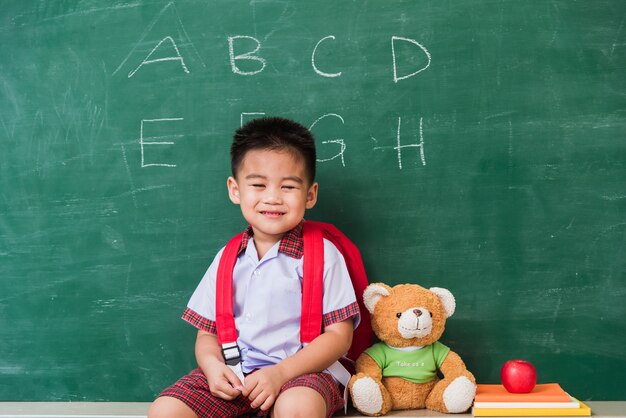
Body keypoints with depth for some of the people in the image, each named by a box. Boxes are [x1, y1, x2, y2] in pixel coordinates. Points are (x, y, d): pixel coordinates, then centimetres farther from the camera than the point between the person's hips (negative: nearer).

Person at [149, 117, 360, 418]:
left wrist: (280, 372, -17)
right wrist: (212, 364, -9)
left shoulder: (322, 254, -2)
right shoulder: (227, 258, 11)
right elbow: (207, 332, 15)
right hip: (232, 377, 4)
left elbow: (339, 334, -5)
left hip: (300, 371, -4)